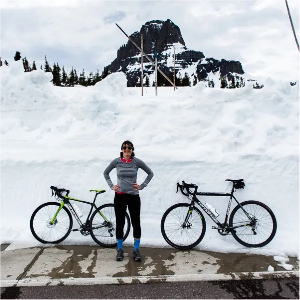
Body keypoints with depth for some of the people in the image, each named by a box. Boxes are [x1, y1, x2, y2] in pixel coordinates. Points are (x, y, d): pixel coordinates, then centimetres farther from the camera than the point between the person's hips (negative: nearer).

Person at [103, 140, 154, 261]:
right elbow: (105, 173, 13)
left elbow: (150, 173, 7)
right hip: (120, 197, 1)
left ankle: (136, 250, 21)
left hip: (133, 197, 0)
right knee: (119, 223, 8)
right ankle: (120, 250, 25)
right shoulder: (116, 161, -3)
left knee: (136, 223, 4)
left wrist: (142, 186, 0)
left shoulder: (137, 162, -5)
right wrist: (111, 186, 3)